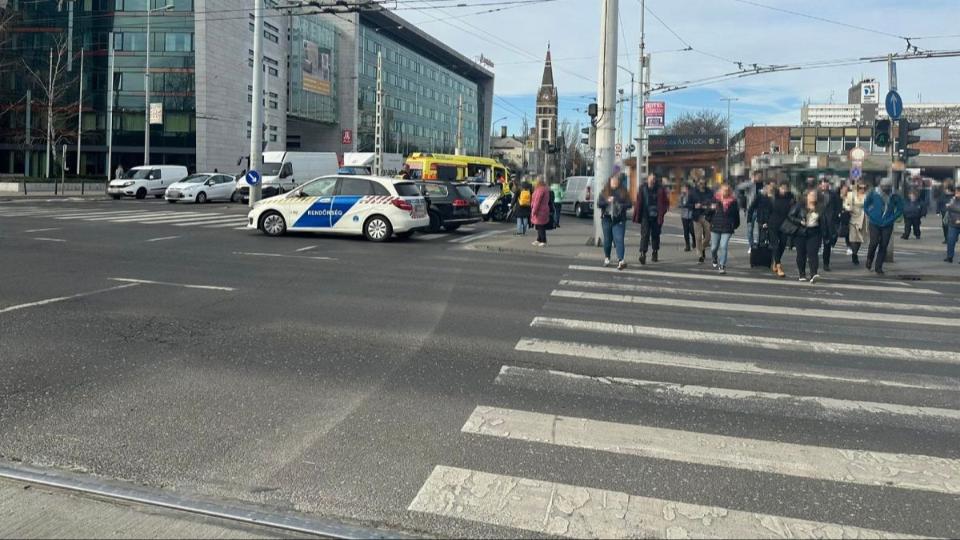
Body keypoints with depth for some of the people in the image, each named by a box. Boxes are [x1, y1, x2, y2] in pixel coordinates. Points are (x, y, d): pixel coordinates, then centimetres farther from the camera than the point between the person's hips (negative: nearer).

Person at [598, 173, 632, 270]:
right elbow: (598, 203, 0)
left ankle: (620, 261, -22)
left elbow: (629, 204, 3)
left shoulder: (623, 192, 6)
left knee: (619, 240, -13)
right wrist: (607, 201, -17)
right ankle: (607, 258, 31)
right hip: (607, 219, 2)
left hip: (619, 220, -2)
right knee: (607, 239, 12)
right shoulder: (604, 192, 8)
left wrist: (621, 205, -16)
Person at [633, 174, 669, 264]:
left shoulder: (660, 190, -1)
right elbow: (638, 203, 2)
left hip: (656, 217, 1)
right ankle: (643, 254, -17)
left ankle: (655, 253, 27)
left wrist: (661, 213, -6)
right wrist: (637, 216, -2)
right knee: (645, 235, -11)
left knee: (655, 235, 12)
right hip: (645, 216, -1)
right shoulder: (642, 189, 0)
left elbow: (666, 202, 4)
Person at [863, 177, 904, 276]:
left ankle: (879, 267, 11)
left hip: (887, 225, 1)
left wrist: (891, 219, -4)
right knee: (874, 242, -11)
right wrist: (870, 215, 0)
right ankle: (869, 259, 20)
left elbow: (900, 209, 6)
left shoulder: (895, 196, -4)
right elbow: (866, 205, 9)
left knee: (883, 246, 1)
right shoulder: (874, 194, -5)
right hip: (874, 223, -1)